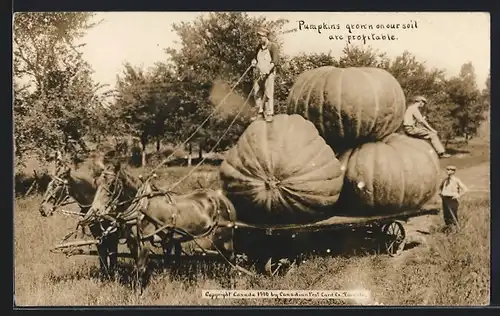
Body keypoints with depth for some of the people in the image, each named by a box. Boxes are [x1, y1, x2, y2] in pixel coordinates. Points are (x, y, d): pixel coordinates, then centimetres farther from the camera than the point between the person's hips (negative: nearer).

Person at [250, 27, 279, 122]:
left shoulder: (273, 46, -8)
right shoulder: (259, 47, 12)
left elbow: (275, 61, -14)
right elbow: (255, 57, 23)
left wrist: (266, 72, -22)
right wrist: (254, 62, -3)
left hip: (269, 74, -7)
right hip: (259, 74, 7)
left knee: (269, 94, -8)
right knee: (257, 93, 7)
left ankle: (269, 114, -3)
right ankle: (260, 112, 19)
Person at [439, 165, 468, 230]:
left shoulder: (456, 180, -8)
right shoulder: (445, 179, 11)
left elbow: (465, 189, -11)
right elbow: (440, 186, 33)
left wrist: (458, 196, -14)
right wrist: (440, 192, 18)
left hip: (452, 199, -6)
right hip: (445, 199, 6)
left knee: (453, 215, -5)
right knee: (446, 214, 9)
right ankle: (447, 227, 20)